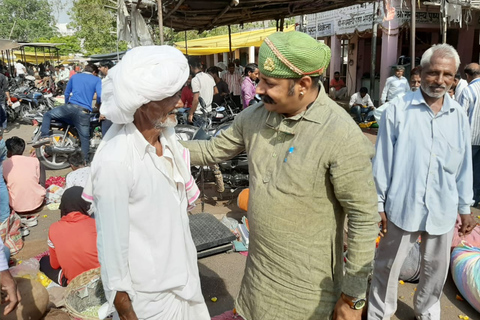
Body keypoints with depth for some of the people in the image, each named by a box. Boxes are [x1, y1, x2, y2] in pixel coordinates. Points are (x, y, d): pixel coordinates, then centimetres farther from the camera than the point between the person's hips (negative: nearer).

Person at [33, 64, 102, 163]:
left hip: (70, 106, 1)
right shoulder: (97, 80, 11)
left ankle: (44, 137, -1)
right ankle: (85, 161, -1)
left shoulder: (74, 76, 20)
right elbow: (100, 95, -4)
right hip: (84, 112, -1)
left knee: (47, 115, 19)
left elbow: (66, 93, 26)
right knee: (84, 138, 4)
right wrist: (98, 104, 17)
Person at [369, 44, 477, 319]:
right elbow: (383, 160, -7)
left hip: (442, 211, 4)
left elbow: (464, 166, 9)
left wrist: (465, 208, 12)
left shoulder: (459, 115, 2)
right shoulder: (398, 109, -10)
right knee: (388, 267, 12)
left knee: (436, 269, 21)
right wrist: (379, 203, -5)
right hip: (403, 206, -3)